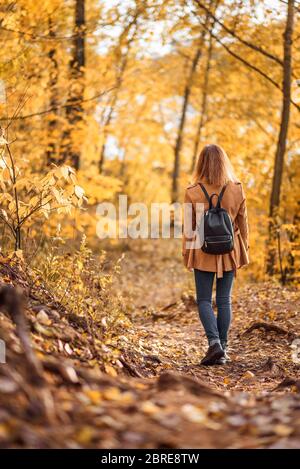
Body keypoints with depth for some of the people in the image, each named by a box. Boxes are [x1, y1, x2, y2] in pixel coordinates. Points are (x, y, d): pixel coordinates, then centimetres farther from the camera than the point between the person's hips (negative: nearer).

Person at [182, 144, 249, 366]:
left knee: (204, 300, 7)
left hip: (203, 252, -2)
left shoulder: (193, 192, -10)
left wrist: (186, 254, 7)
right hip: (229, 251, 2)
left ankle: (214, 343, -10)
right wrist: (244, 250, 16)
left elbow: (189, 228, -4)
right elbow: (243, 223, 4)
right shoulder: (237, 189, -4)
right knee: (224, 300, 10)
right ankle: (222, 348, 13)